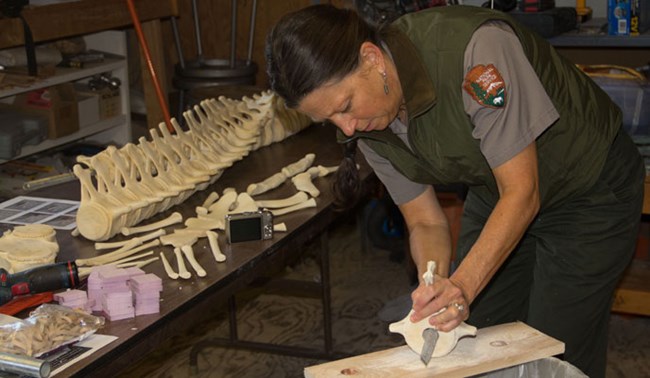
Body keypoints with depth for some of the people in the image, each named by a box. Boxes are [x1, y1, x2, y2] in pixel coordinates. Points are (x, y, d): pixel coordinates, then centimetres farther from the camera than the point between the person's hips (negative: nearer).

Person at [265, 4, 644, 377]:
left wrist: (462, 286, -39)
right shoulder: (367, 123, -14)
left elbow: (522, 192, -30)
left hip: (590, 189, -5)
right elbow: (426, 222, -7)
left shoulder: (473, 48, -36)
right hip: (495, 194, 6)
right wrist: (434, 291, -27)